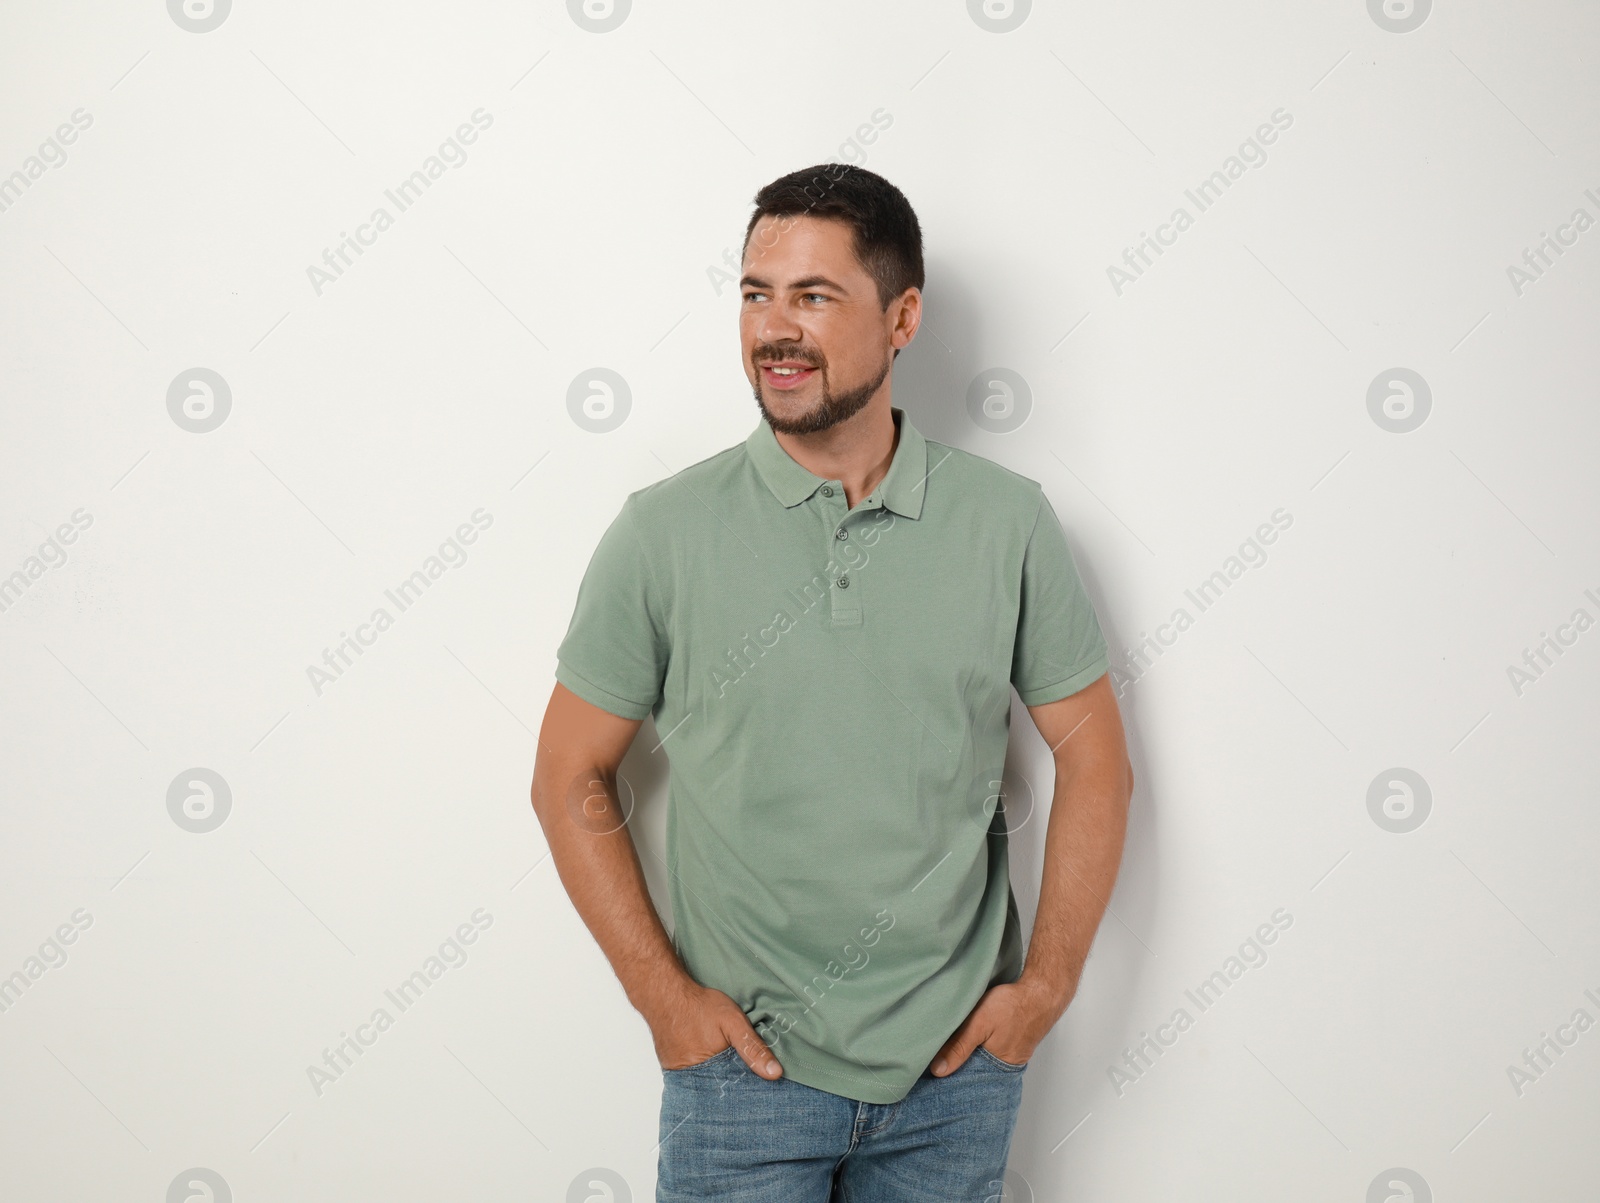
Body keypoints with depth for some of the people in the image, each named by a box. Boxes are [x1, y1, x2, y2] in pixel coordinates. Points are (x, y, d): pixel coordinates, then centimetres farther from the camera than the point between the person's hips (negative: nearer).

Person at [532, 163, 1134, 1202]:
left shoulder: (1010, 522, -3)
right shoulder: (664, 534, -6)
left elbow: (1094, 758, 4)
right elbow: (572, 778, 0)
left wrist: (1048, 983, -1)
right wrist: (662, 994, -5)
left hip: (957, 1064, 1)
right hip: (745, 1068, -1)